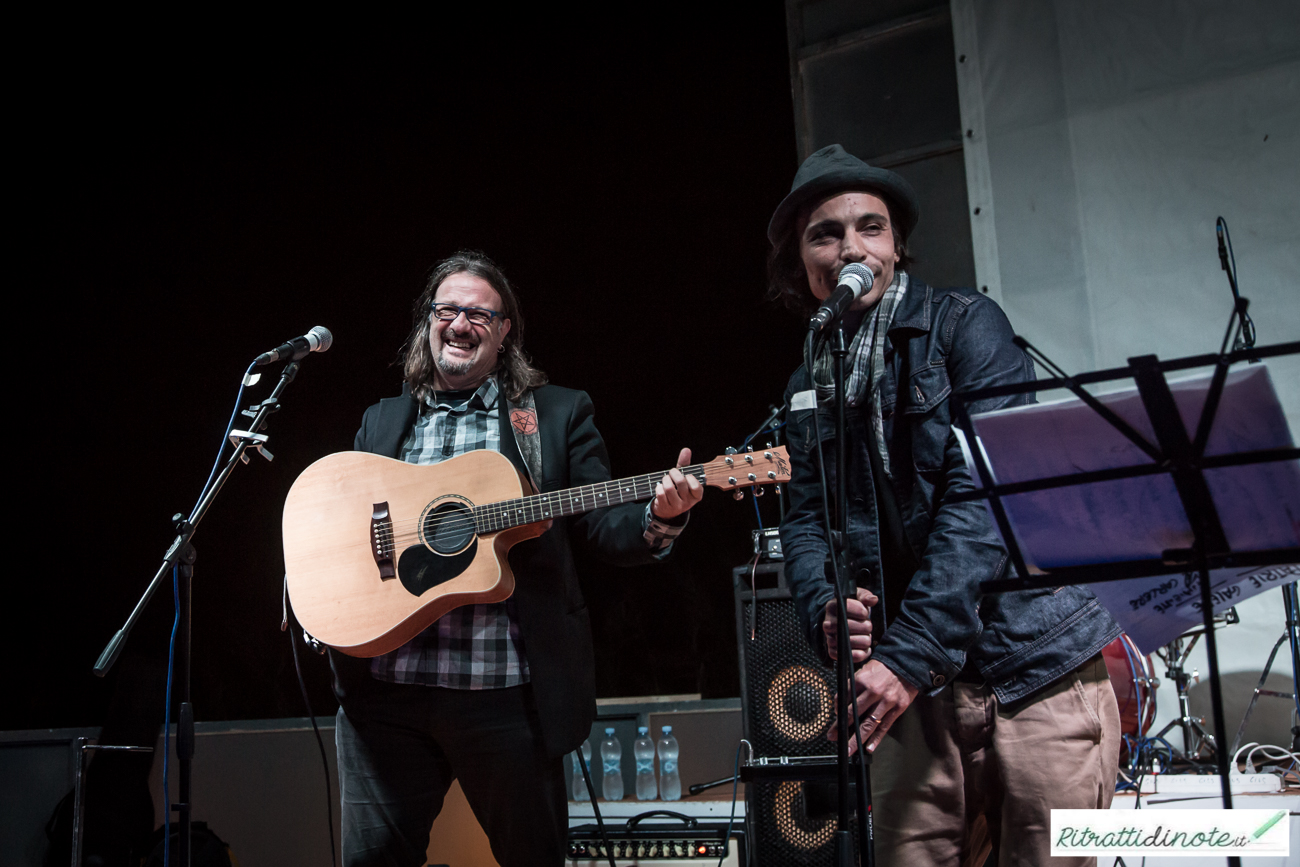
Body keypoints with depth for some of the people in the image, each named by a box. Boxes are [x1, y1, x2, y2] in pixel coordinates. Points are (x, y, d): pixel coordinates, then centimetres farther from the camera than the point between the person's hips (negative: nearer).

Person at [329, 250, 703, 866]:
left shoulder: (559, 413, 8)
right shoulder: (381, 422, 17)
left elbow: (606, 530, 2)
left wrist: (659, 517, -19)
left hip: (506, 690, -2)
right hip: (382, 684, 2)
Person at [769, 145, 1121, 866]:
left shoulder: (963, 325, -4)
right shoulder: (811, 386, 14)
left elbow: (982, 495, -14)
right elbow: (805, 517, 10)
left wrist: (910, 652, -20)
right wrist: (825, 610, -13)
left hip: (1037, 665, -4)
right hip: (916, 681, 4)